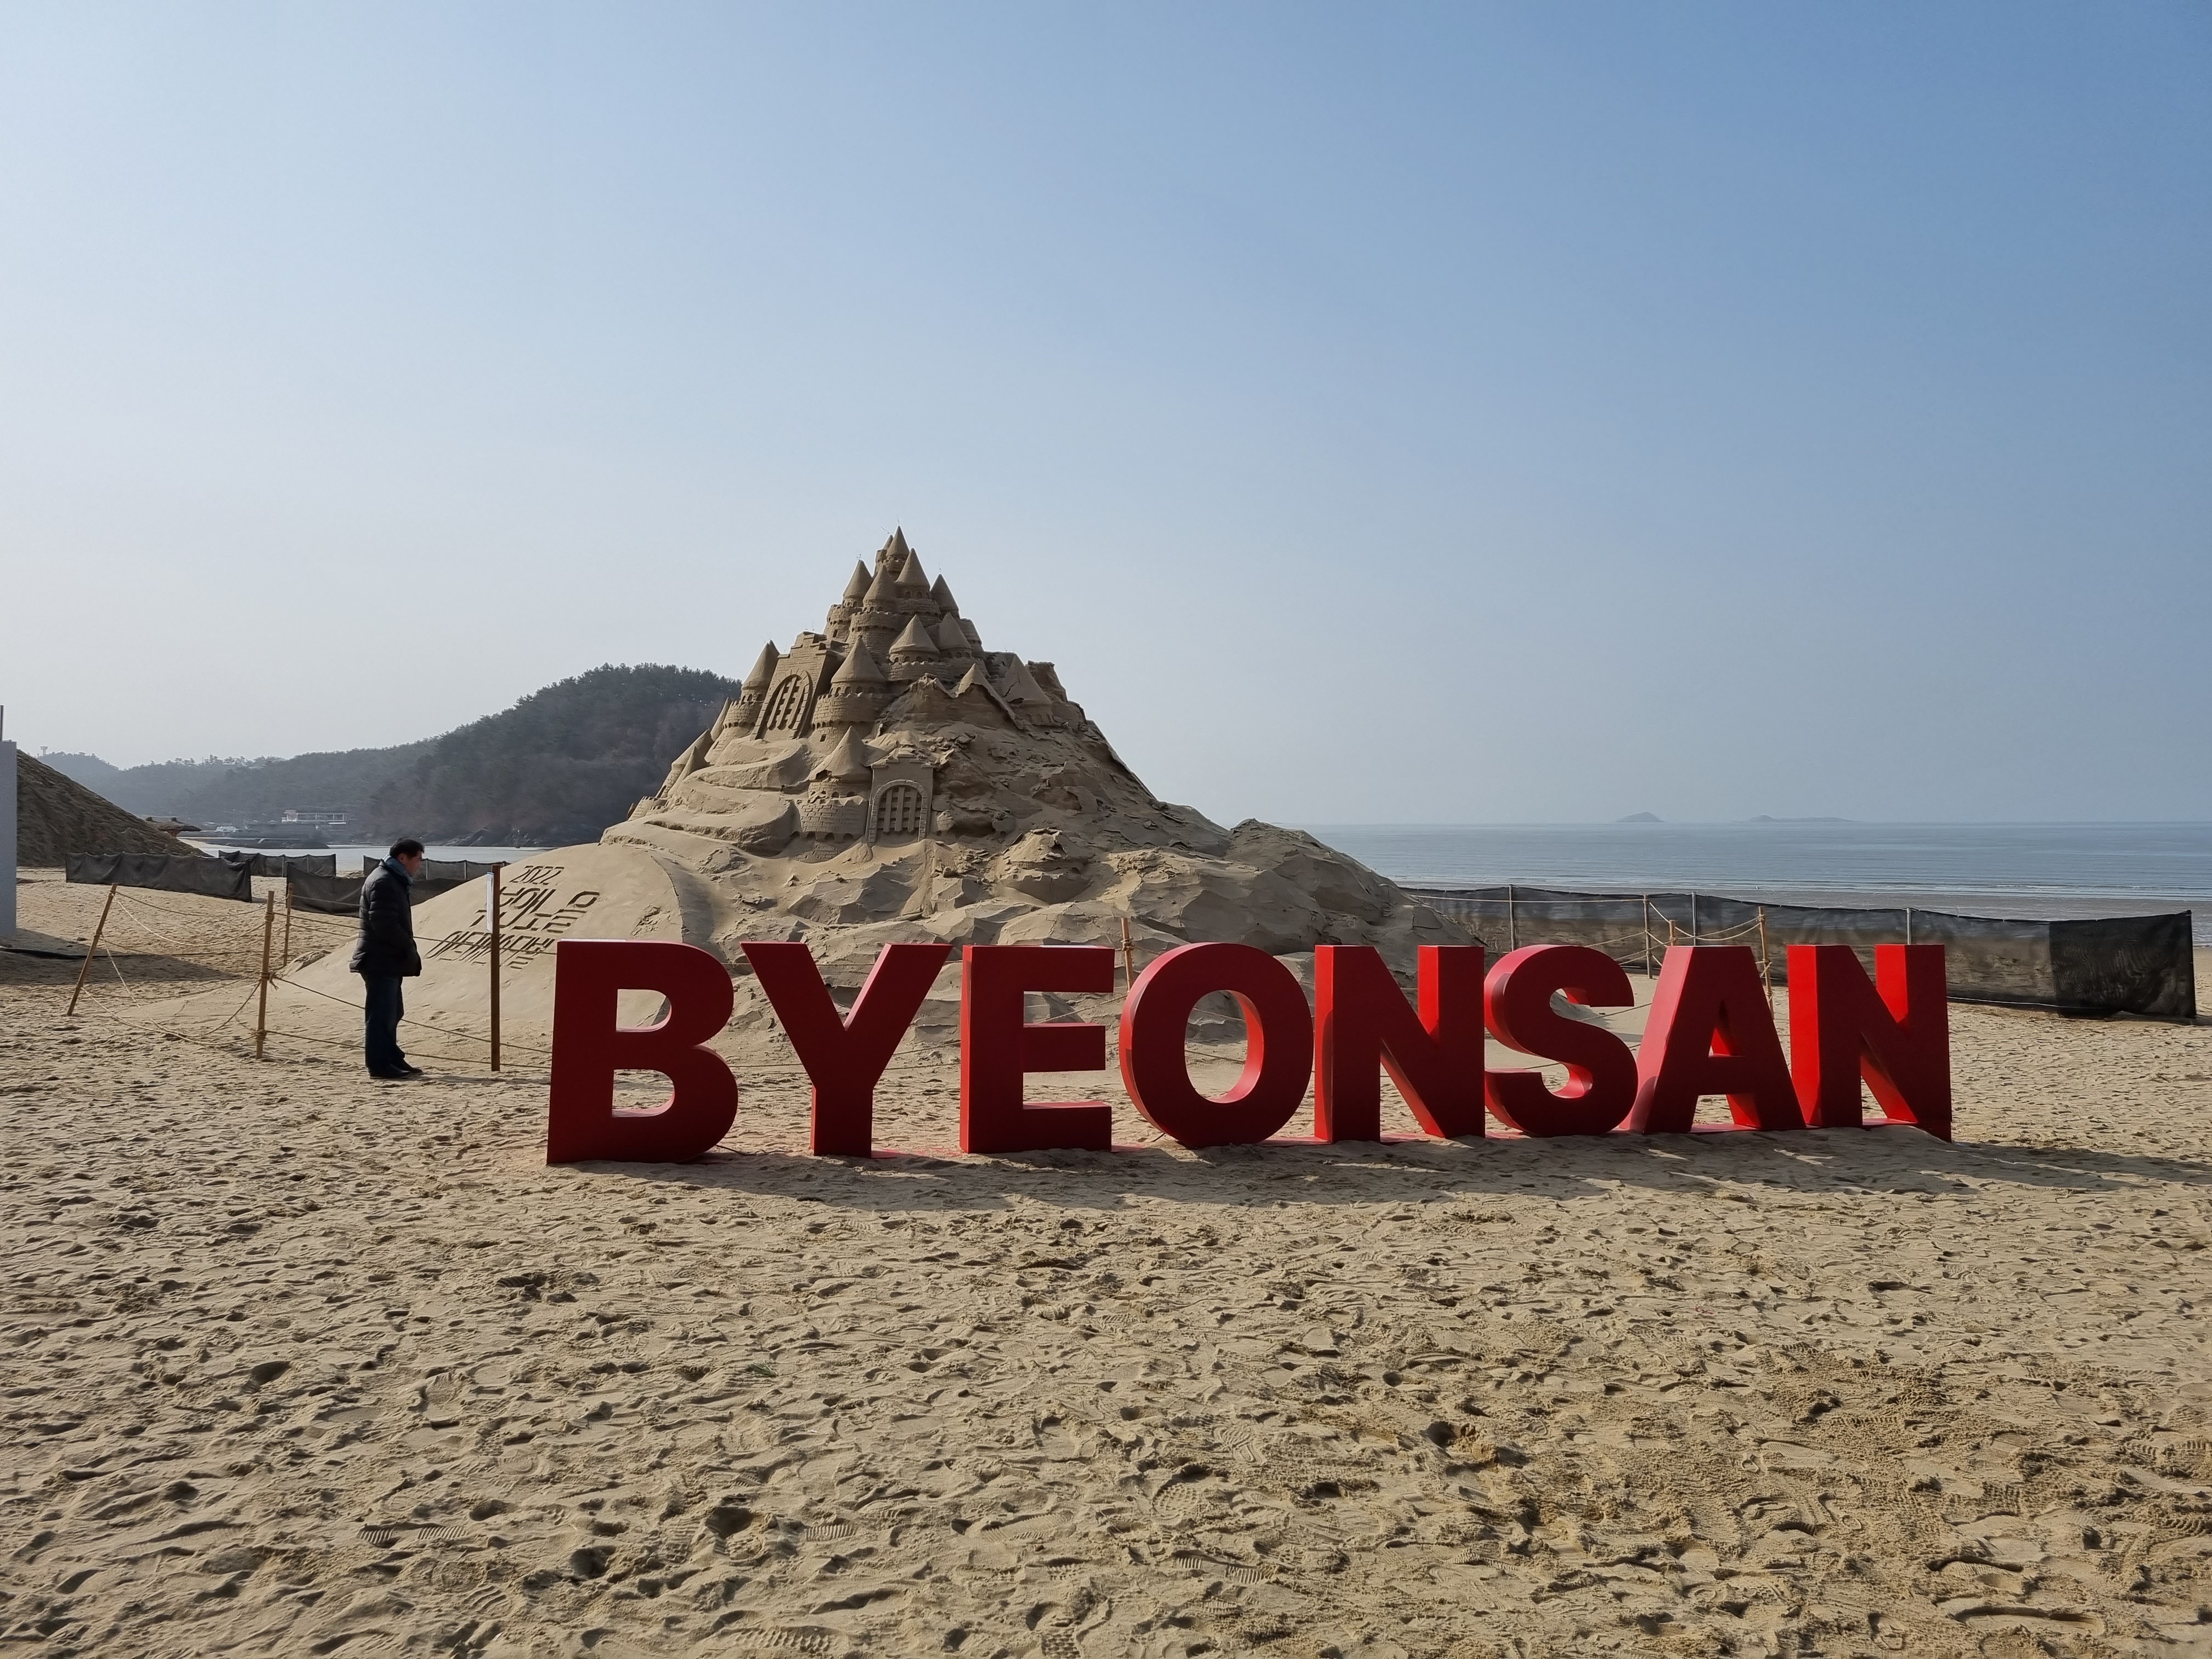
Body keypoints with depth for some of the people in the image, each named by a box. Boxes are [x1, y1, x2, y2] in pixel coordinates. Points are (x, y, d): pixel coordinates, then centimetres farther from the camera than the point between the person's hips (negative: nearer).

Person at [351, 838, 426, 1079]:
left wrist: (408, 949, 12)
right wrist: (409, 947, -16)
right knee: (381, 1014, -8)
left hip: (389, 961, 11)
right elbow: (383, 923, -24)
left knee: (392, 1013, 16)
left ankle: (393, 1060, 24)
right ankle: (379, 1066, -5)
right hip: (380, 961, -11)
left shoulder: (393, 881, 20)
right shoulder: (384, 882, -15)